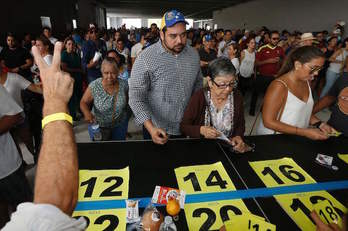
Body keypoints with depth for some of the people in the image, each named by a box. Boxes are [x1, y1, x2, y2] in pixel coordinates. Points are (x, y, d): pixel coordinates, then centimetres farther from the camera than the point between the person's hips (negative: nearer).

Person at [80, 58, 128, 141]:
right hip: (98, 127, -2)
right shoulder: (94, 86, -19)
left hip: (119, 127, 2)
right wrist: (87, 113, -30)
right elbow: (83, 102, -10)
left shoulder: (124, 84, -13)